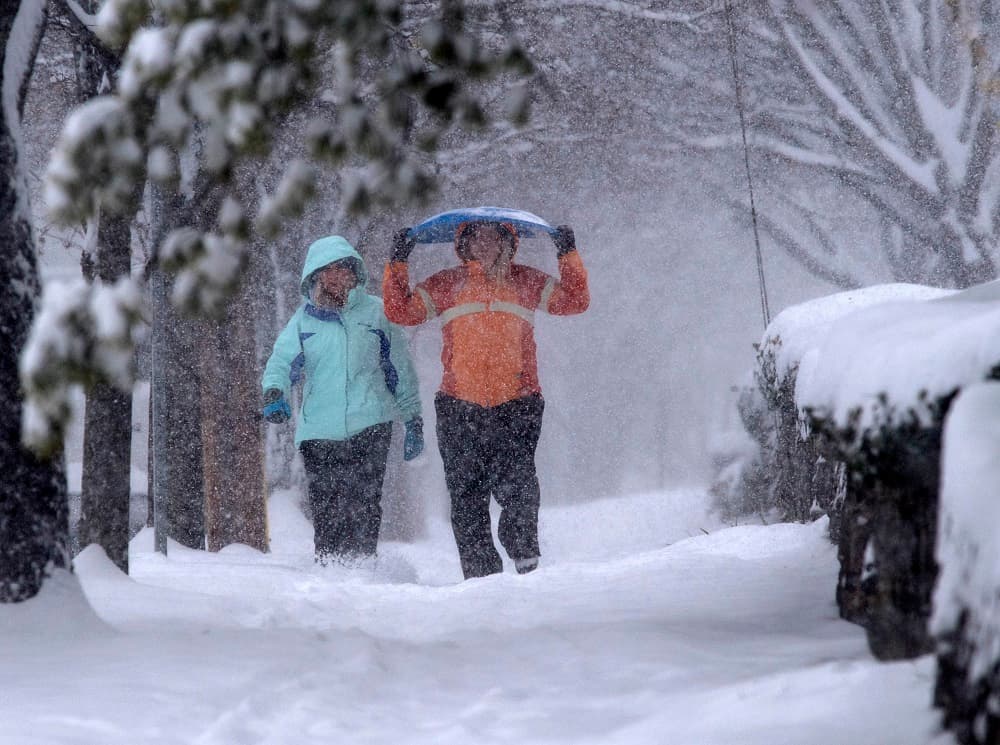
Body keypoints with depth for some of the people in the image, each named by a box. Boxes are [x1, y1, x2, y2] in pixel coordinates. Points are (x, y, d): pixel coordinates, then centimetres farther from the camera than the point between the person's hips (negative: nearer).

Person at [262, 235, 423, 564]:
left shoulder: (376, 312, 10)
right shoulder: (303, 320, 13)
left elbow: (401, 370, 15)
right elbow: (281, 361, 2)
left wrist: (413, 419, 14)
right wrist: (273, 390, -20)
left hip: (370, 426, -2)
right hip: (319, 431, 2)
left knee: (364, 507, -16)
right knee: (326, 512, 0)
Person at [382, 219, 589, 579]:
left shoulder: (528, 283, 15)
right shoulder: (446, 286, 15)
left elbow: (576, 301, 13)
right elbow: (400, 311, 12)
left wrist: (568, 255, 5)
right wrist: (397, 265, 2)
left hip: (517, 404, -1)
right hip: (460, 405, 1)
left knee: (516, 479, -18)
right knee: (466, 492, -2)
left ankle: (524, 551, -6)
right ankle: (480, 572, 1)